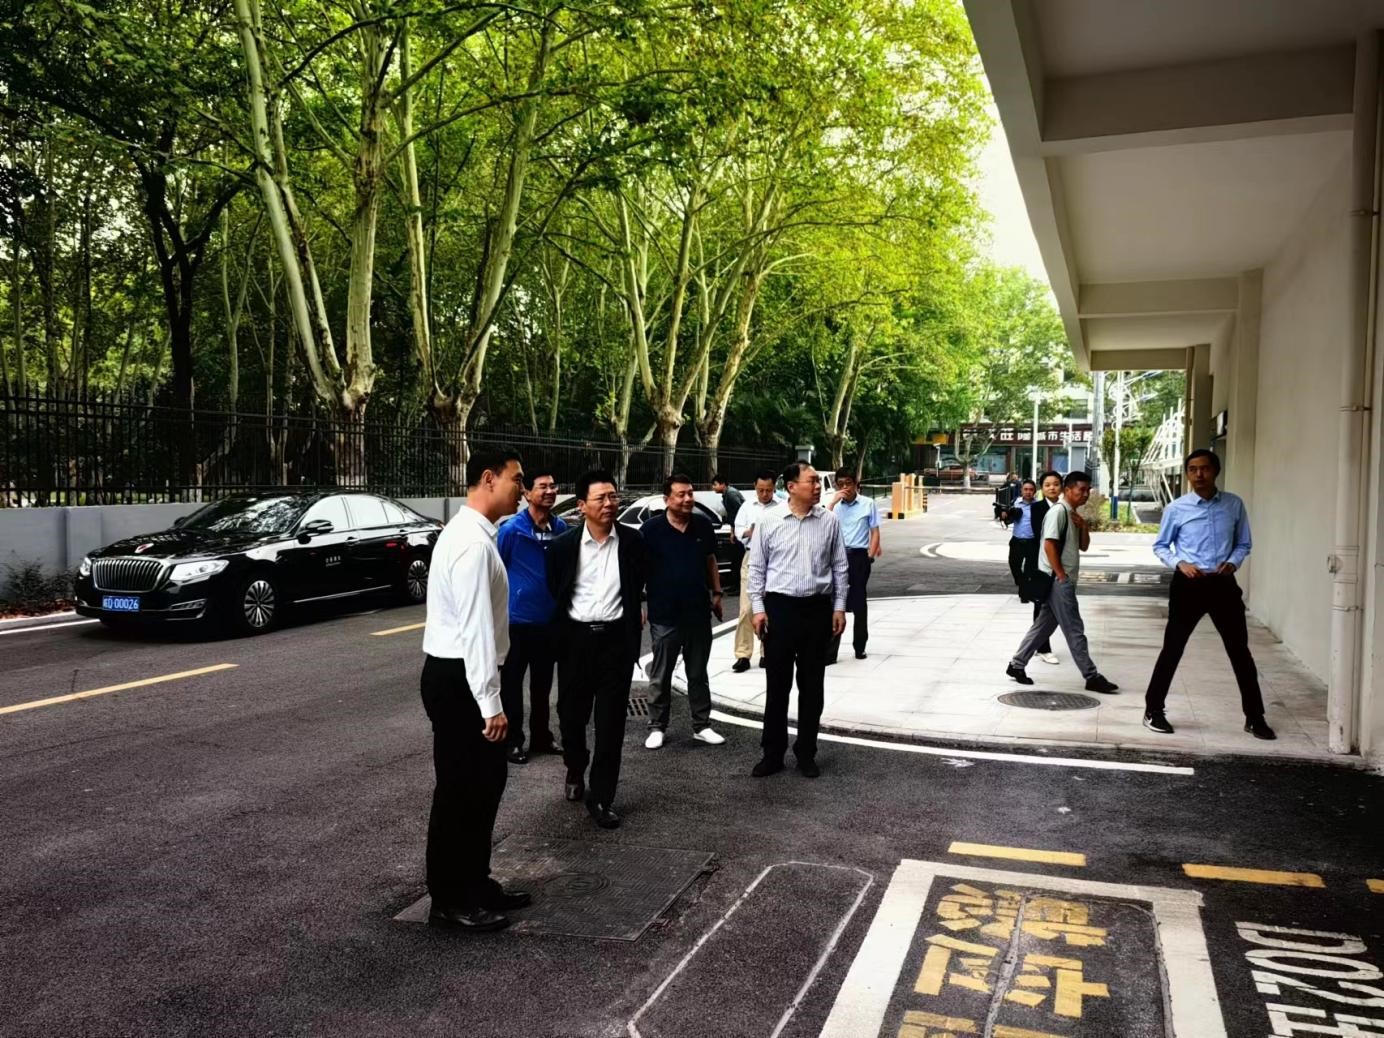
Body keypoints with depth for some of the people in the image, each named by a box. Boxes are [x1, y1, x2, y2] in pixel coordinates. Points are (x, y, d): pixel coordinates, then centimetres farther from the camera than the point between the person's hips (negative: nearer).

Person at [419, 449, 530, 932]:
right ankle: (450, 900, 18)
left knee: (484, 783, 18)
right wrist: (490, 702, -22)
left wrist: (489, 696, 17)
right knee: (460, 789, 2)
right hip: (457, 679, -10)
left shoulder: (473, 534, 12)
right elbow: (475, 627, -24)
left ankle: (474, 883, 32)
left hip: (460, 676, 10)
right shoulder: (473, 542, -21)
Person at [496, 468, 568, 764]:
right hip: (517, 620, -4)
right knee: (512, 683, 7)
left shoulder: (561, 528, 0)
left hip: (549, 620, 5)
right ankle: (513, 741, 19)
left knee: (543, 683, 17)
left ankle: (542, 736, 30)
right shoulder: (511, 529, -14)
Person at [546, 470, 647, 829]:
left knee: (611, 721, 1)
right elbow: (554, 592, 6)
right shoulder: (564, 545, -5)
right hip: (576, 637, 0)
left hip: (616, 637, 0)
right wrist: (556, 633, 8)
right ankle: (575, 771, 42)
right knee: (572, 713, 13)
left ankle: (600, 798, 12)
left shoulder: (632, 542, -2)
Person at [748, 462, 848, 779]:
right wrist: (758, 608, -4)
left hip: (817, 608, 2)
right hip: (780, 607, -2)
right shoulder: (769, 523, -3)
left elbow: (839, 567, 7)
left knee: (812, 685, 10)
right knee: (777, 684, 6)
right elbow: (757, 568, 1)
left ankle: (806, 752, 22)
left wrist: (839, 607, 3)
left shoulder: (829, 521, 2)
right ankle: (773, 753, 18)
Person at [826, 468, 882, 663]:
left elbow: (875, 532, 3)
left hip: (859, 556, -1)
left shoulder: (868, 504, 1)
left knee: (858, 602, 8)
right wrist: (833, 501, -14)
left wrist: (870, 555, -6)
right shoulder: (834, 505, 6)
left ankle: (860, 646, 22)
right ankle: (830, 651, 2)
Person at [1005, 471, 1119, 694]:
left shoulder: (1074, 515, 16)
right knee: (1074, 630, -3)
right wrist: (1061, 575, -18)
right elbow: (1049, 545, -19)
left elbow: (1083, 546, 19)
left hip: (1064, 581, 10)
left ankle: (1016, 665, 18)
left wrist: (1084, 527, 0)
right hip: (1058, 580, -10)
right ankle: (1092, 677, 2)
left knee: (1044, 625, 12)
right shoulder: (1058, 511, -13)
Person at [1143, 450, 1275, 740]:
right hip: (1188, 584, -2)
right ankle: (1153, 710, 15)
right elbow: (1160, 546, 6)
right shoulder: (1176, 509, -3)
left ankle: (1254, 718, 20)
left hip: (1223, 584, 2)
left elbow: (1243, 543, 11)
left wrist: (1233, 562, -10)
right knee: (1173, 649, 2)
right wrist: (1179, 564, -12)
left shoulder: (1234, 504, 3)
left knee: (1240, 651, 8)